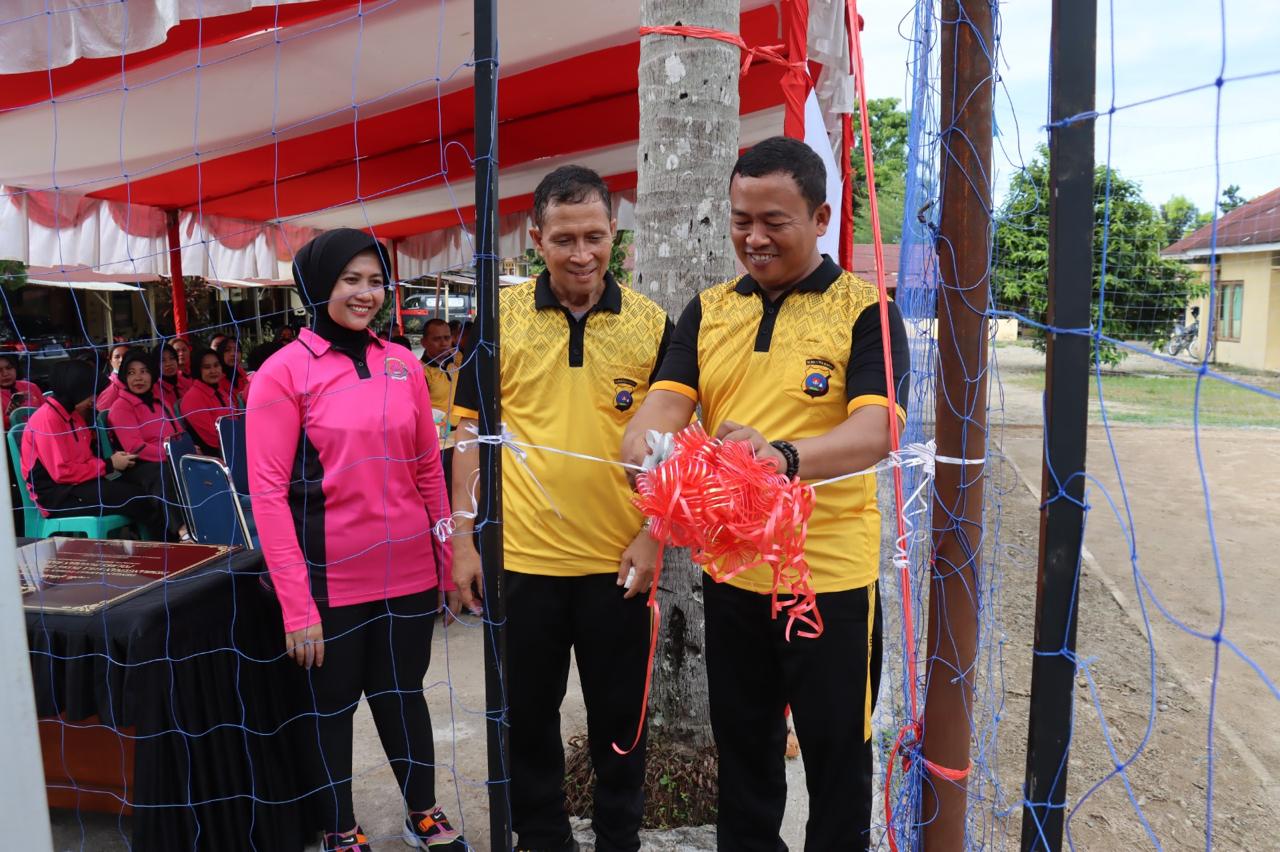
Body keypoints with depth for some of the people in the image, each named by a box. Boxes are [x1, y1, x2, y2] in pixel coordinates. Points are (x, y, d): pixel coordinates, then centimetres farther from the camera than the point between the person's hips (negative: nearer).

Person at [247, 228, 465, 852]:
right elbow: (269, 493, -11)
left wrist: (449, 562, 9)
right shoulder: (284, 371, -8)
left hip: (410, 574, 4)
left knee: (403, 692, 19)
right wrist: (297, 604, -14)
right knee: (331, 706, 14)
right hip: (330, 581, -3)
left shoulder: (401, 364, 4)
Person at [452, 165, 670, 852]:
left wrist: (652, 535, -7)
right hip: (521, 556, 1)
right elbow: (473, 431, 1)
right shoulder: (501, 317, -1)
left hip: (617, 562, 0)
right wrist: (463, 539, -2)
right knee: (528, 716, 16)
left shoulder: (651, 323, -2)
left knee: (619, 718, 15)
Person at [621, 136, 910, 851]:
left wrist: (784, 456, -41)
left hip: (829, 570, -4)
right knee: (742, 746, 22)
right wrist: (643, 443, -30)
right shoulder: (709, 309, 5)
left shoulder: (864, 309, -8)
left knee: (837, 755, 15)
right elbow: (668, 398, -6)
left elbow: (876, 430, -21)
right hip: (729, 568, 4)